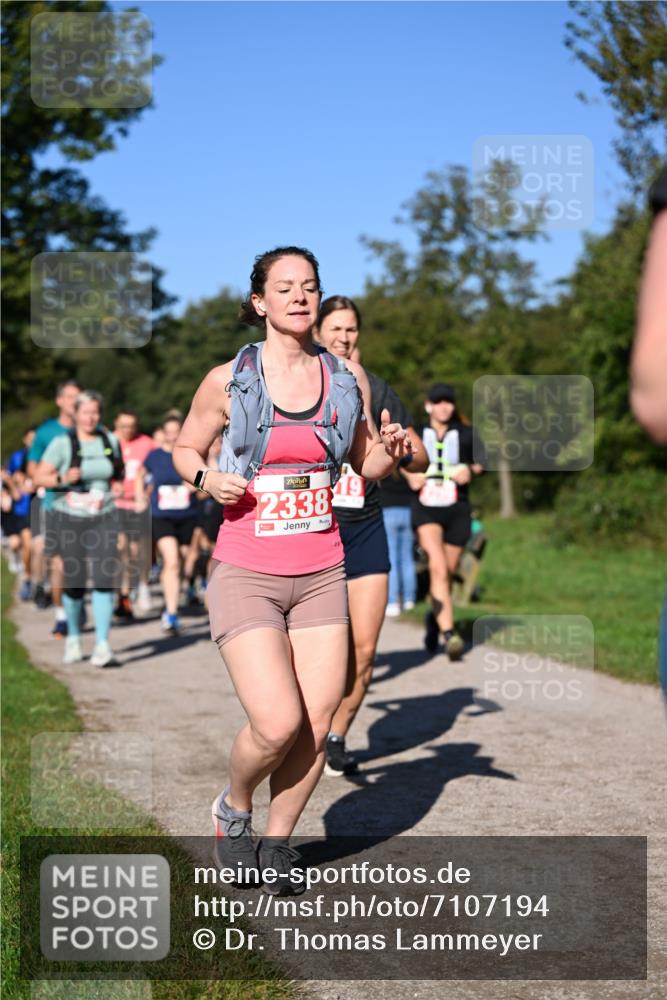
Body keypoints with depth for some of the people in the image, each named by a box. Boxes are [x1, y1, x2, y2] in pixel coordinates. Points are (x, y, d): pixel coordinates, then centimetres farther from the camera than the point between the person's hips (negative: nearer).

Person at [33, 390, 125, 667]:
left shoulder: (110, 440, 6)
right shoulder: (62, 443, -5)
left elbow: (119, 470, 24)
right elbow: (39, 477, -10)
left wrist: (118, 484, 4)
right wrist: (63, 478, -27)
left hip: (104, 519, 2)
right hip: (69, 519, -2)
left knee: (105, 579, -12)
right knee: (74, 583, 4)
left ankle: (102, 647, -12)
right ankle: (73, 639, 29)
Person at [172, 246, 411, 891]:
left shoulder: (346, 377, 4)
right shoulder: (228, 381, -4)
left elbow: (366, 465, 16)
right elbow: (185, 448, 11)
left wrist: (389, 453, -7)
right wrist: (208, 479, -11)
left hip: (320, 575, 3)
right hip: (245, 575, -3)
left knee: (316, 728, 0)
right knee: (277, 725, -14)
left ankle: (277, 841, 24)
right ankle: (234, 808, 18)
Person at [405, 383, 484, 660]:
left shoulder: (465, 434, 4)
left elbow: (479, 463, 14)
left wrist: (470, 471, -8)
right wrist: (409, 474, -3)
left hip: (457, 510, 2)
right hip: (425, 509, -2)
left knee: (447, 572, 10)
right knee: (438, 567, -21)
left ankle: (434, 617, 40)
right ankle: (449, 633, -28)